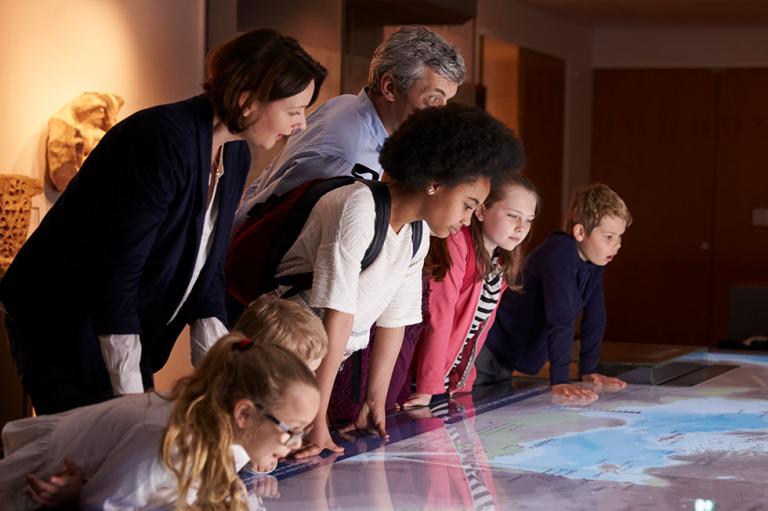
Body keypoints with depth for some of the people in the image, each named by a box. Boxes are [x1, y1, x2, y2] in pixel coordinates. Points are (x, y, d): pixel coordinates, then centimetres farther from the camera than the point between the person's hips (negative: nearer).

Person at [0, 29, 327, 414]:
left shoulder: (235, 157, 2)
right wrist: (133, 400, -26)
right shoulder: (163, 141, -26)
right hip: (58, 326, -8)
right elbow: (117, 276, -28)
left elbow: (207, 270, 6)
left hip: (124, 331, 9)